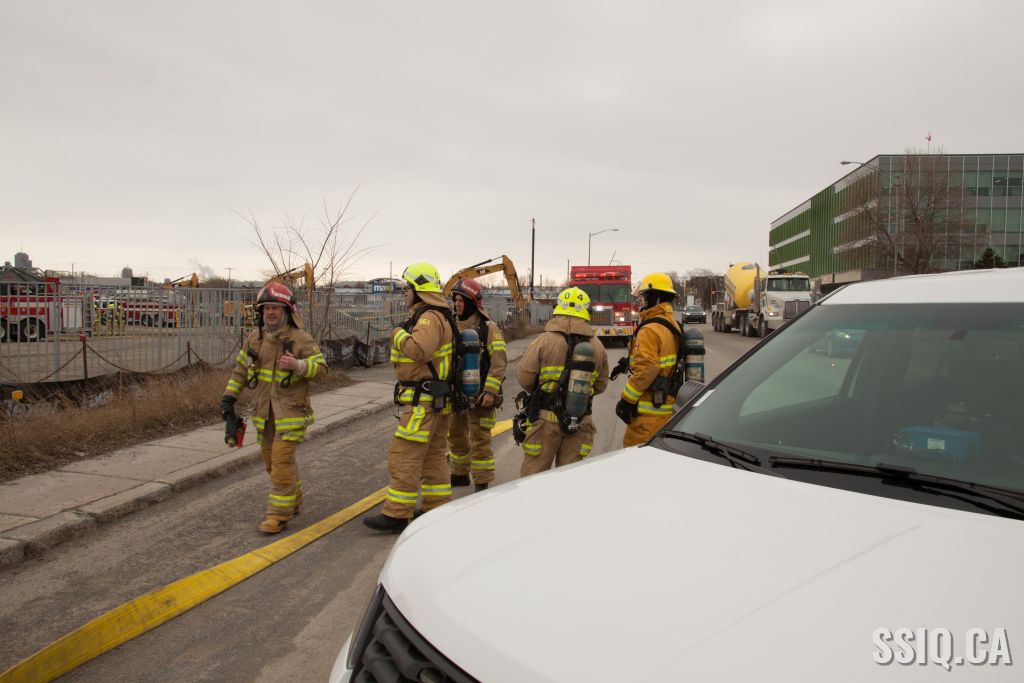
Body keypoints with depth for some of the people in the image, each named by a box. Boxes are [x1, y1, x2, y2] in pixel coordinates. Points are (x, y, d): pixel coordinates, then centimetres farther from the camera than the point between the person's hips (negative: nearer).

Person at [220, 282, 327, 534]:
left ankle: (279, 513, 1)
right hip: (264, 411, 6)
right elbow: (240, 369, 16)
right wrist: (229, 397, 11)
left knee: (282, 459, -9)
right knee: (272, 459, 14)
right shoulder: (255, 338, 7)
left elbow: (321, 368, -14)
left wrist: (298, 365, -32)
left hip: (291, 410, -6)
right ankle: (293, 501, 33)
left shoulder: (300, 339, -10)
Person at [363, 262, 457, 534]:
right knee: (433, 455, 16)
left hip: (423, 402, -11)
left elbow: (419, 350, -32)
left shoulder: (430, 317, -17)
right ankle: (439, 506, 24)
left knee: (404, 456, -6)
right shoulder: (437, 317, 17)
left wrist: (399, 334, -17)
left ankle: (396, 515, -1)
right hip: (436, 400, 11)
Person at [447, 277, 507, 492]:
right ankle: (460, 474, 36)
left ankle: (482, 483, 6)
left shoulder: (489, 328, -11)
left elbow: (499, 362, -15)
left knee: (479, 440, -4)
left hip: (479, 396, -7)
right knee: (456, 435, 18)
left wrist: (490, 392, -21)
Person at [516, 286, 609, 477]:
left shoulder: (544, 341, -11)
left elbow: (524, 377, -10)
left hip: (546, 418, -3)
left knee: (534, 471, 7)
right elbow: (601, 384, 9)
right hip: (580, 422, 3)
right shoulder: (597, 346, 1)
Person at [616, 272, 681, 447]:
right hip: (668, 407, 10)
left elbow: (646, 369, -23)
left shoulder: (650, 329, -15)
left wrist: (627, 400, -17)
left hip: (648, 411, -10)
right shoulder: (673, 326, 15)